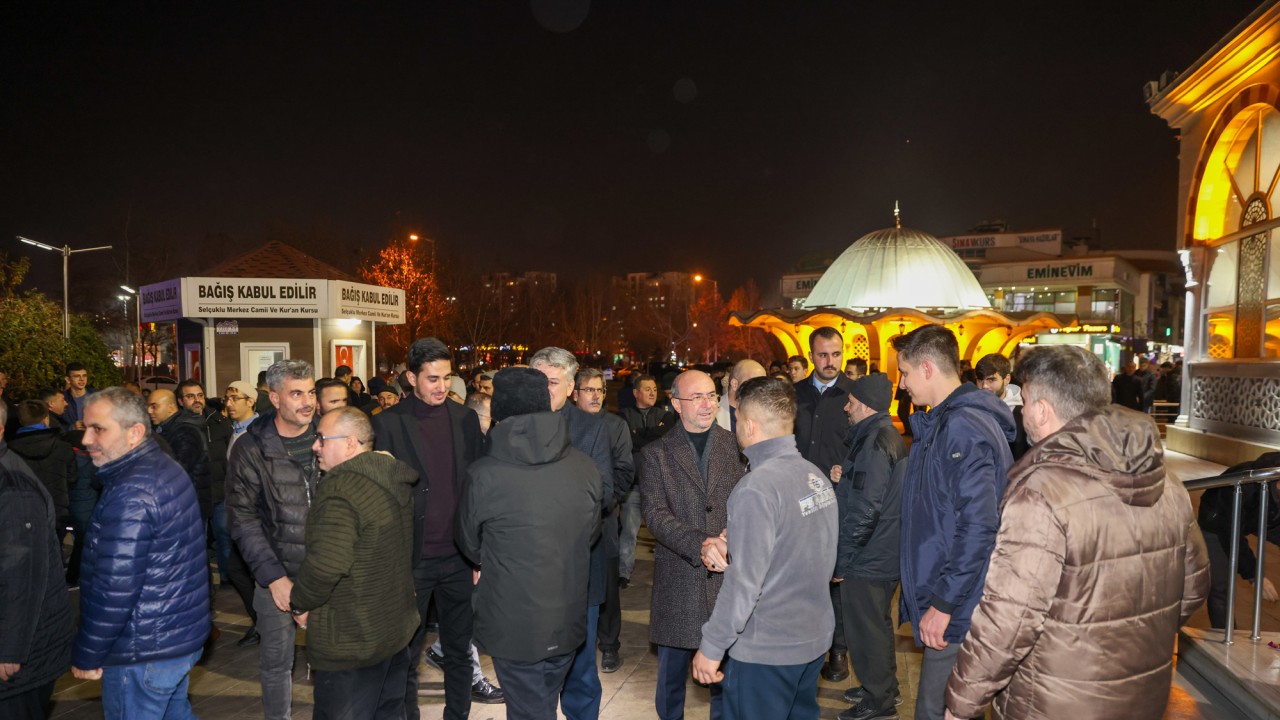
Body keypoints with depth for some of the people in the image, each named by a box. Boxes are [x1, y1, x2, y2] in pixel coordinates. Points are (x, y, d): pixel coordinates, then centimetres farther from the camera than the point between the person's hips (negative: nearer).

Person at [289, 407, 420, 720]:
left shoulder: (340, 488, -23)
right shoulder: (396, 481, 4)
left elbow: (327, 563, -34)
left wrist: (300, 603, -15)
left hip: (353, 642, -8)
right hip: (398, 627, 8)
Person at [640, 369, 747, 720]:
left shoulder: (736, 445, 4)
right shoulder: (656, 454, 0)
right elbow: (655, 513, -9)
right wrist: (699, 543, -23)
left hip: (730, 573, 1)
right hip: (678, 578, 0)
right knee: (672, 671, 13)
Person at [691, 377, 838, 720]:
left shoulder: (757, 488, -23)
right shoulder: (816, 476, 2)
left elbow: (744, 581, -24)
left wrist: (711, 647, -15)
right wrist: (733, 555, 5)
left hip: (764, 649, -8)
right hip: (815, 638, 8)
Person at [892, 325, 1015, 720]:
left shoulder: (963, 428, -21)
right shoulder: (942, 422, 11)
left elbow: (979, 526, -26)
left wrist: (943, 603, -21)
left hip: (955, 612, -10)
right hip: (944, 599, 10)